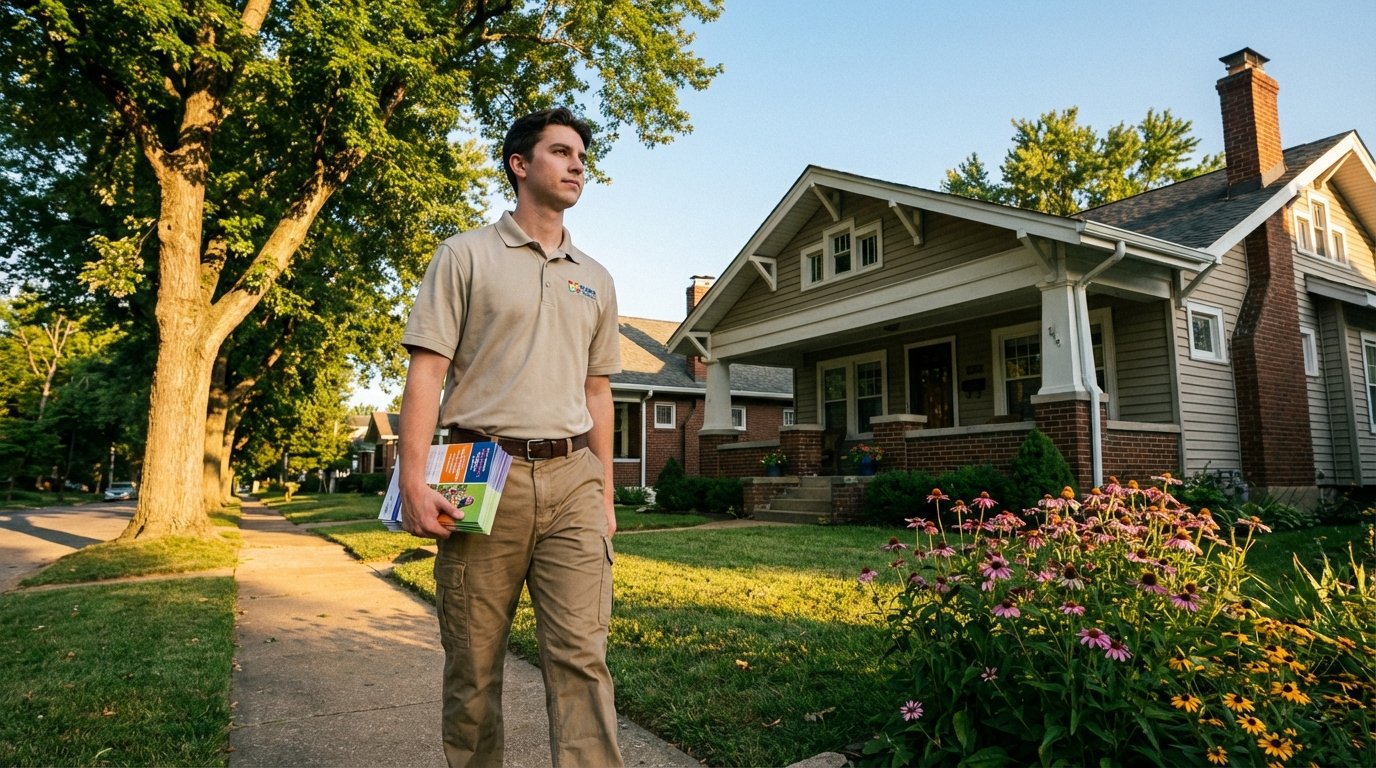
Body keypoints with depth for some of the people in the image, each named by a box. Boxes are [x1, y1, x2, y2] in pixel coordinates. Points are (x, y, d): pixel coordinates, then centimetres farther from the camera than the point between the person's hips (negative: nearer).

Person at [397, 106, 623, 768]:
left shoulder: (595, 280, 18)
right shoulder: (466, 255, 5)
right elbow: (426, 371, -3)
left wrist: (605, 493, 15)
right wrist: (414, 481, -13)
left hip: (572, 478, 3)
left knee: (581, 655, -3)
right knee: (473, 662, 7)